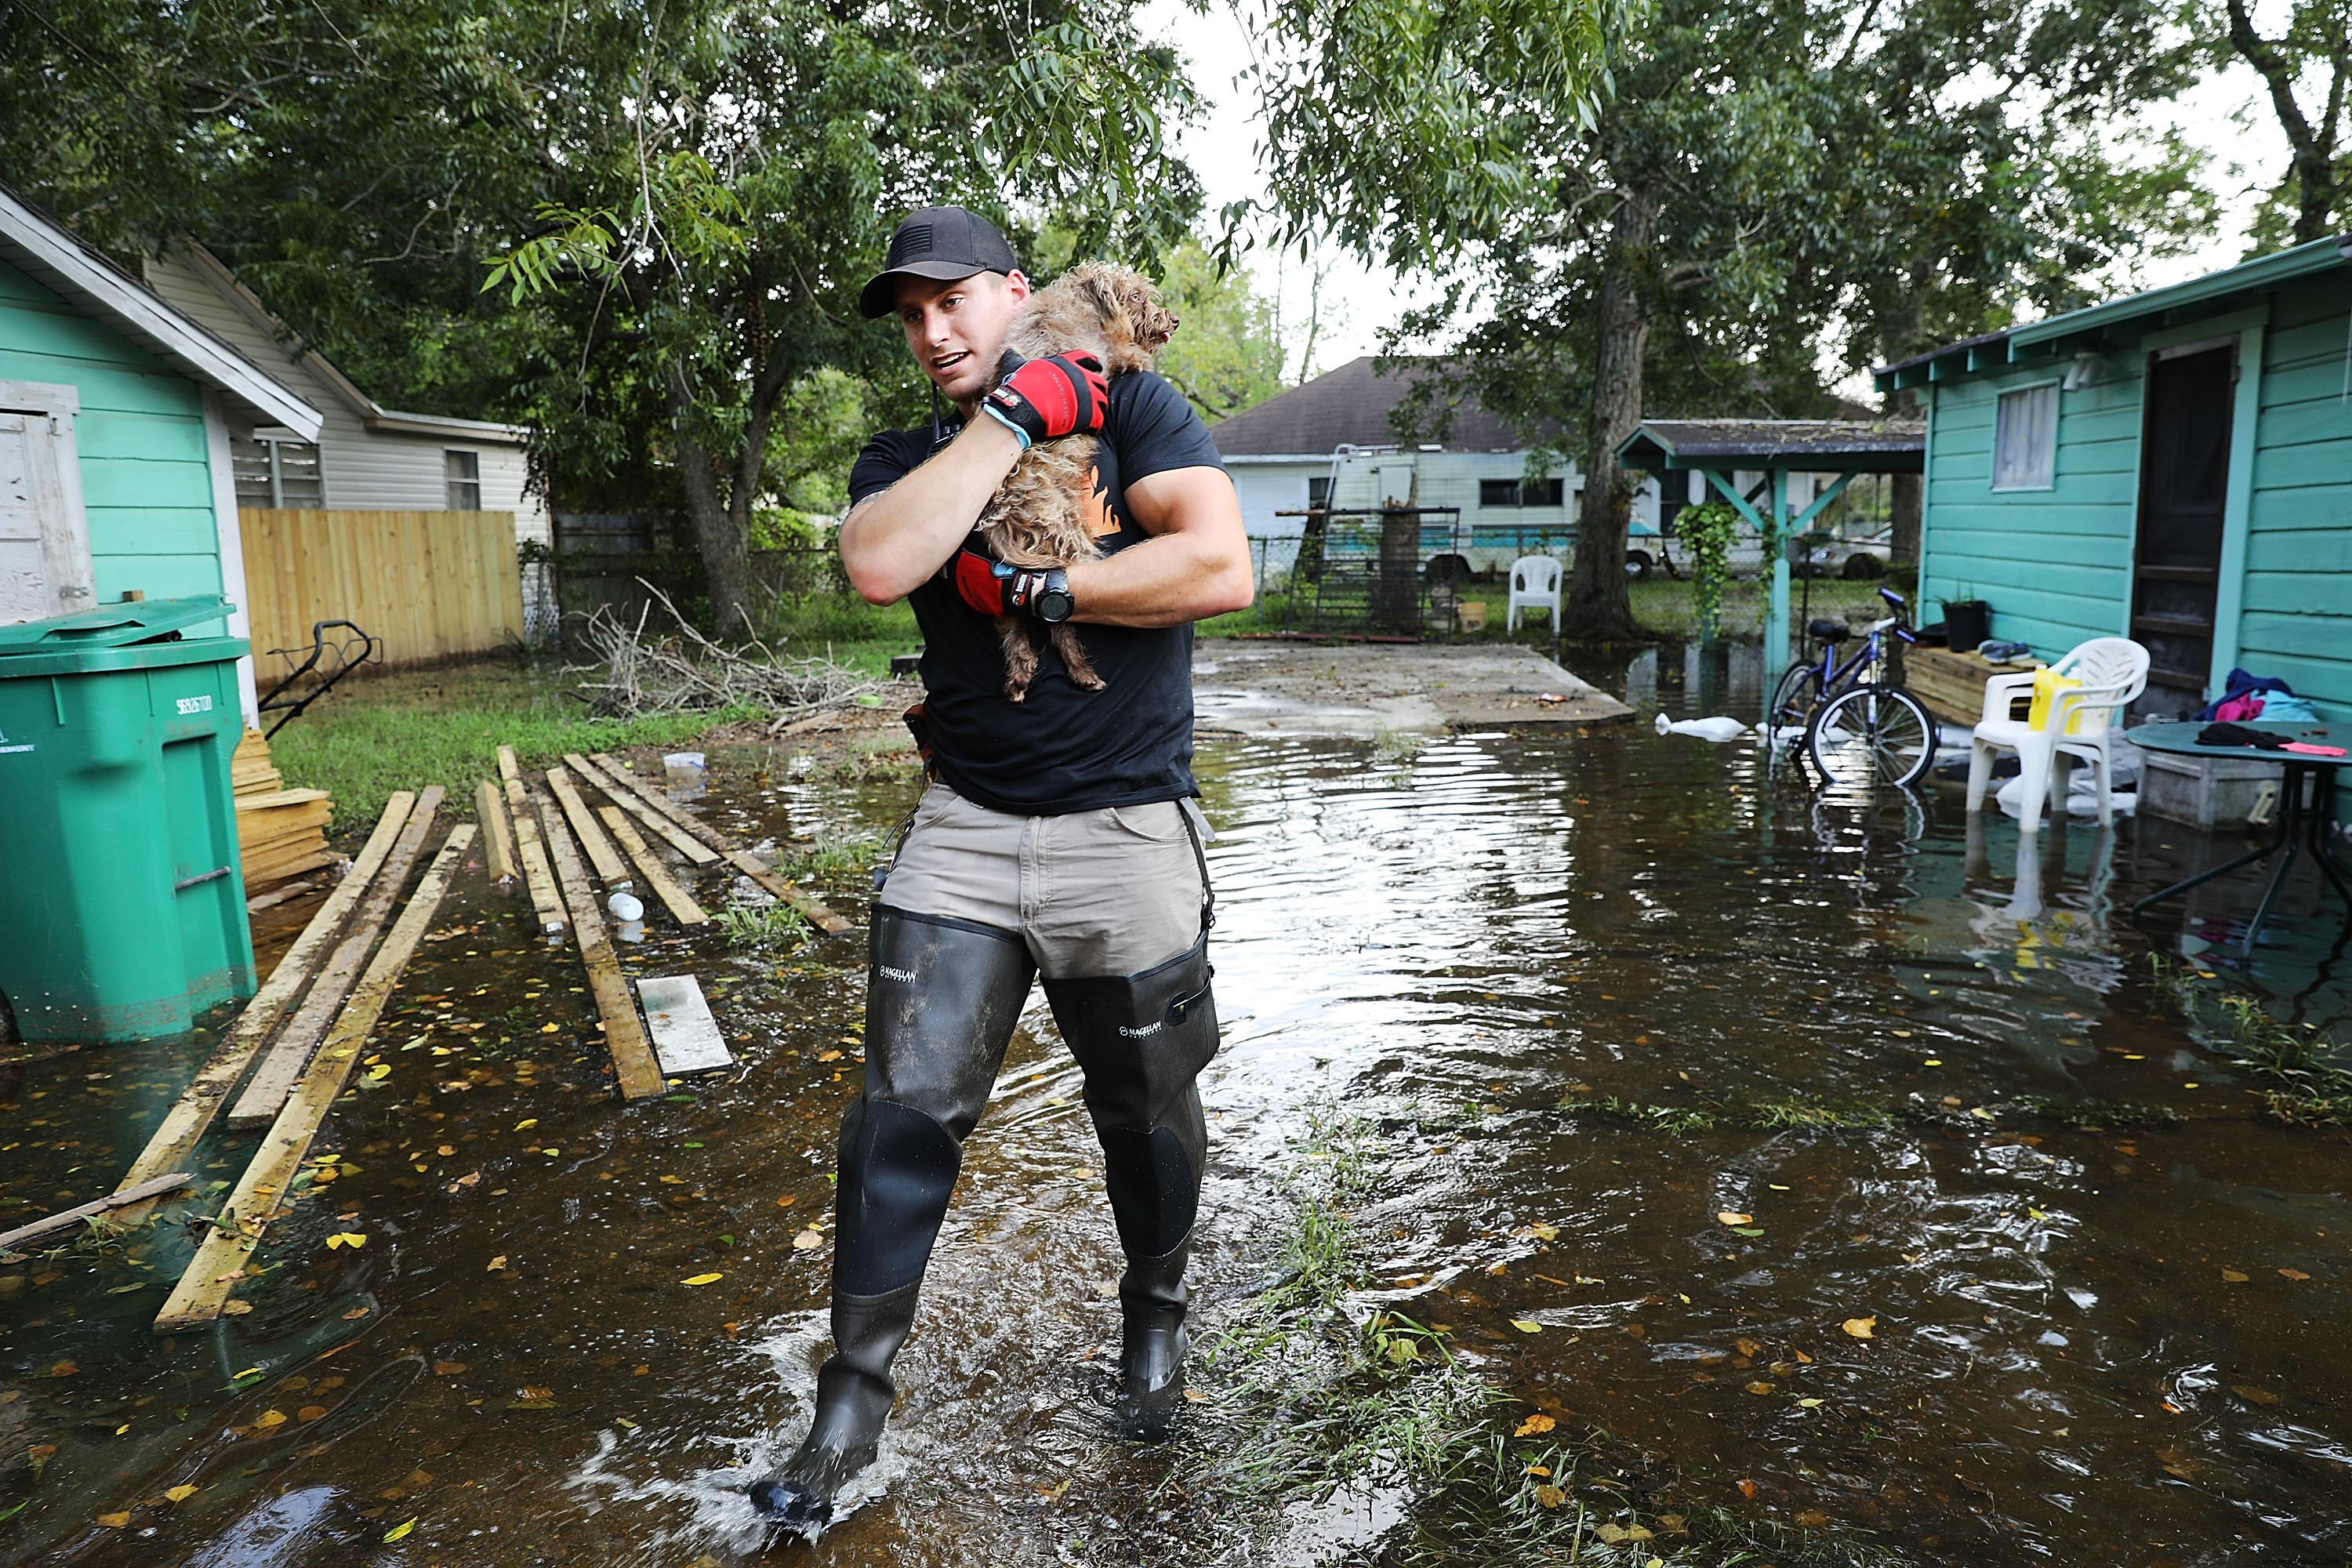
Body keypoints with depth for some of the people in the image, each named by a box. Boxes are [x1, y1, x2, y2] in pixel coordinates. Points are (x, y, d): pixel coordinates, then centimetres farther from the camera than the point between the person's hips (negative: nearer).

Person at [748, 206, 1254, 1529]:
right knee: (906, 1111, 1)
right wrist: (1013, 414, -13)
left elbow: (1221, 570, -16)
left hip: (1127, 833, -2)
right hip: (966, 829, 3)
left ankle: (1155, 1318, 39)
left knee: (1147, 1112, 12)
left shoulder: (1133, 407, 0)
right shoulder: (906, 459, 9)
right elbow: (880, 567, -15)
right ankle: (855, 1397, 19)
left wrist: (1036, 588, -14)